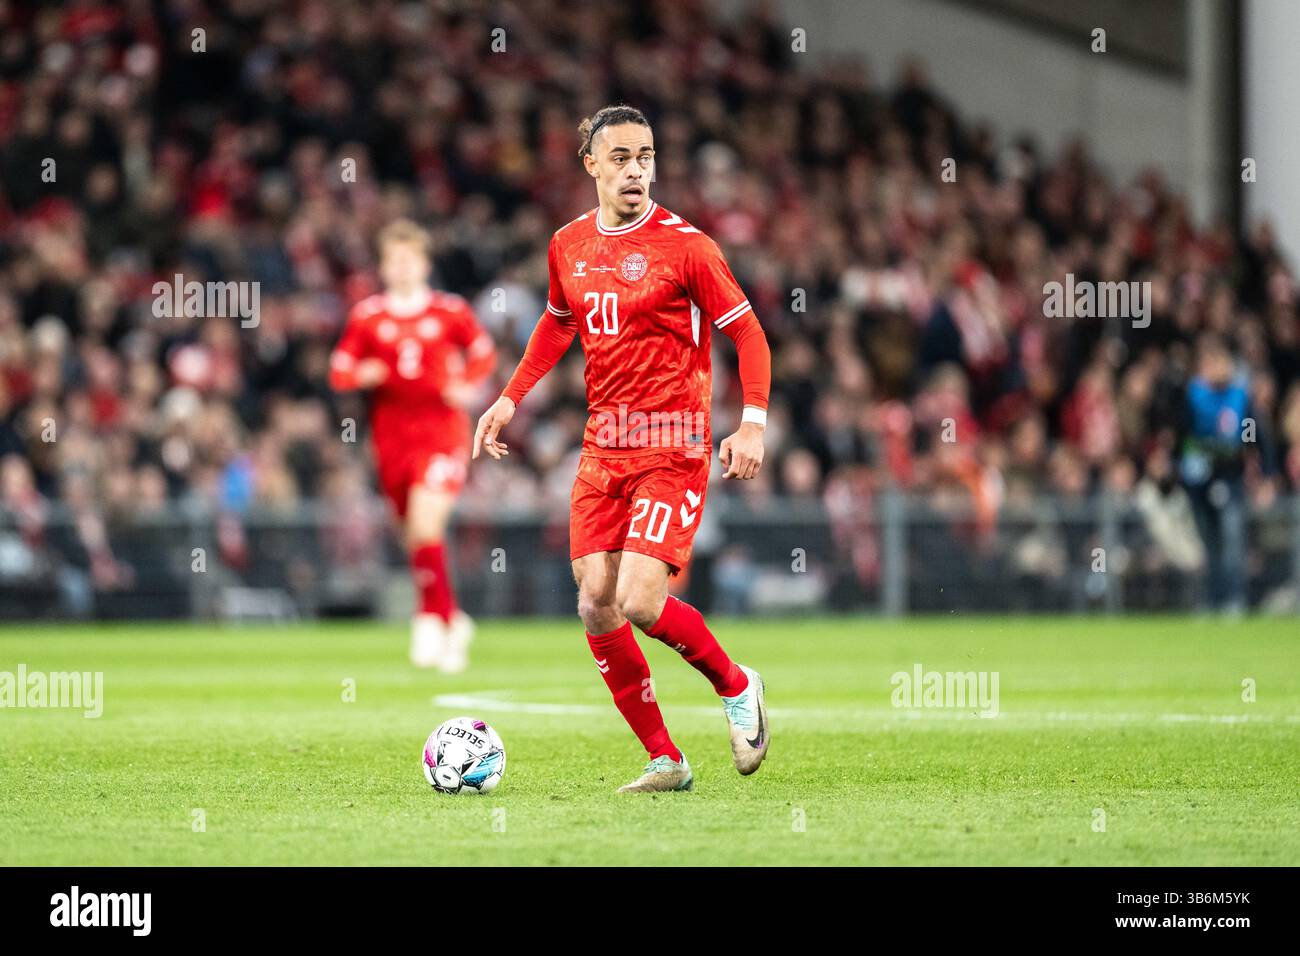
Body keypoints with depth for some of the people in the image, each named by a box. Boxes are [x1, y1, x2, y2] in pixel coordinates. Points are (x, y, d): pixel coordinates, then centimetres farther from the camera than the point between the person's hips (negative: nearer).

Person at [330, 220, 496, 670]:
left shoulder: (450, 311, 1)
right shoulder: (366, 316, 4)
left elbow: (484, 352, 12)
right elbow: (339, 373, 5)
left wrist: (467, 384, -5)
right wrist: (362, 374, -16)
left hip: (442, 431, -3)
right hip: (392, 437, 3)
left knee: (425, 525, -20)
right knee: (418, 536, 8)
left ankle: (429, 620, -15)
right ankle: (454, 622, 24)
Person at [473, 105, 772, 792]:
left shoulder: (684, 245, -9)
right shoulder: (569, 246, 8)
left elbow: (748, 333, -6)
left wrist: (753, 424, -16)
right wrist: (511, 398, 20)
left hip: (672, 448, -6)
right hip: (602, 446, 6)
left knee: (640, 602, -17)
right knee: (595, 607, -1)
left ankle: (736, 687, 11)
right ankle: (665, 761, 9)